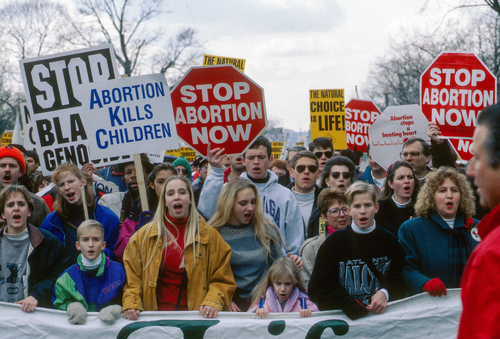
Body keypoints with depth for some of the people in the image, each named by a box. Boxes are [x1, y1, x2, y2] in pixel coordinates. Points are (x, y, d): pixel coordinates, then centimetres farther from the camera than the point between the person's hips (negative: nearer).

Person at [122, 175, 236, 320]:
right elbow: (132, 276, 12)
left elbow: (223, 280, 10)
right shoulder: (143, 237, 12)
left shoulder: (210, 236, 9)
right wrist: (131, 304, -4)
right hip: (155, 315, 1)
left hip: (194, 316, 0)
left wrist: (213, 302, -7)